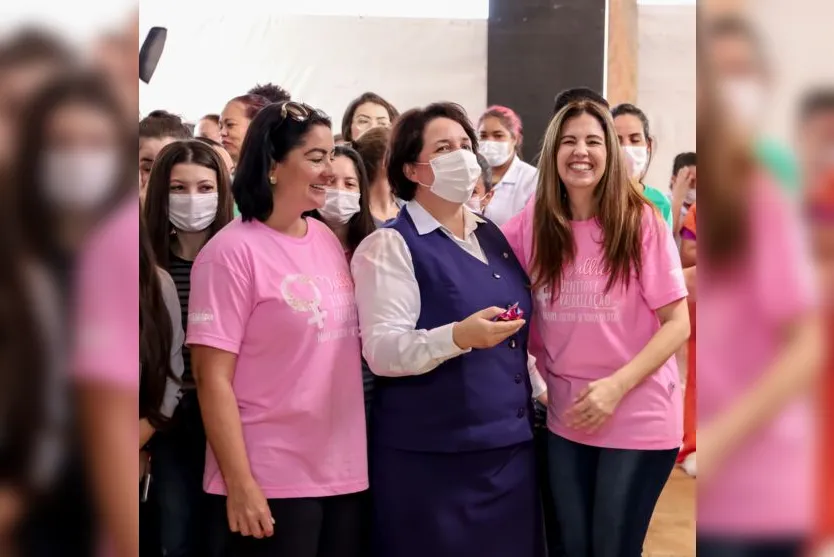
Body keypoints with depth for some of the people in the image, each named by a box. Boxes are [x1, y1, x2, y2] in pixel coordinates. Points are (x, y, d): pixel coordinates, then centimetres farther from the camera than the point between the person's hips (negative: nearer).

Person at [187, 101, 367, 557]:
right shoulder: (232, 252, -12)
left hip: (346, 472, 6)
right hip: (271, 482, -6)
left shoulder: (328, 240, 7)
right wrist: (239, 483, -16)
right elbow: (212, 377, -13)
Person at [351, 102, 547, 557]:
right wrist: (459, 337, -32)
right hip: (432, 454, -6)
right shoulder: (390, 245, -9)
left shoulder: (493, 237, 12)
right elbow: (381, 350, -19)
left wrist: (542, 389, 19)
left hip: (510, 442, 7)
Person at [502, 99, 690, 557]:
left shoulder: (640, 220, -9)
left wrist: (616, 386, -19)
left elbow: (677, 323, -9)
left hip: (638, 416, -3)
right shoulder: (534, 223, 1)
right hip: (566, 416, 3)